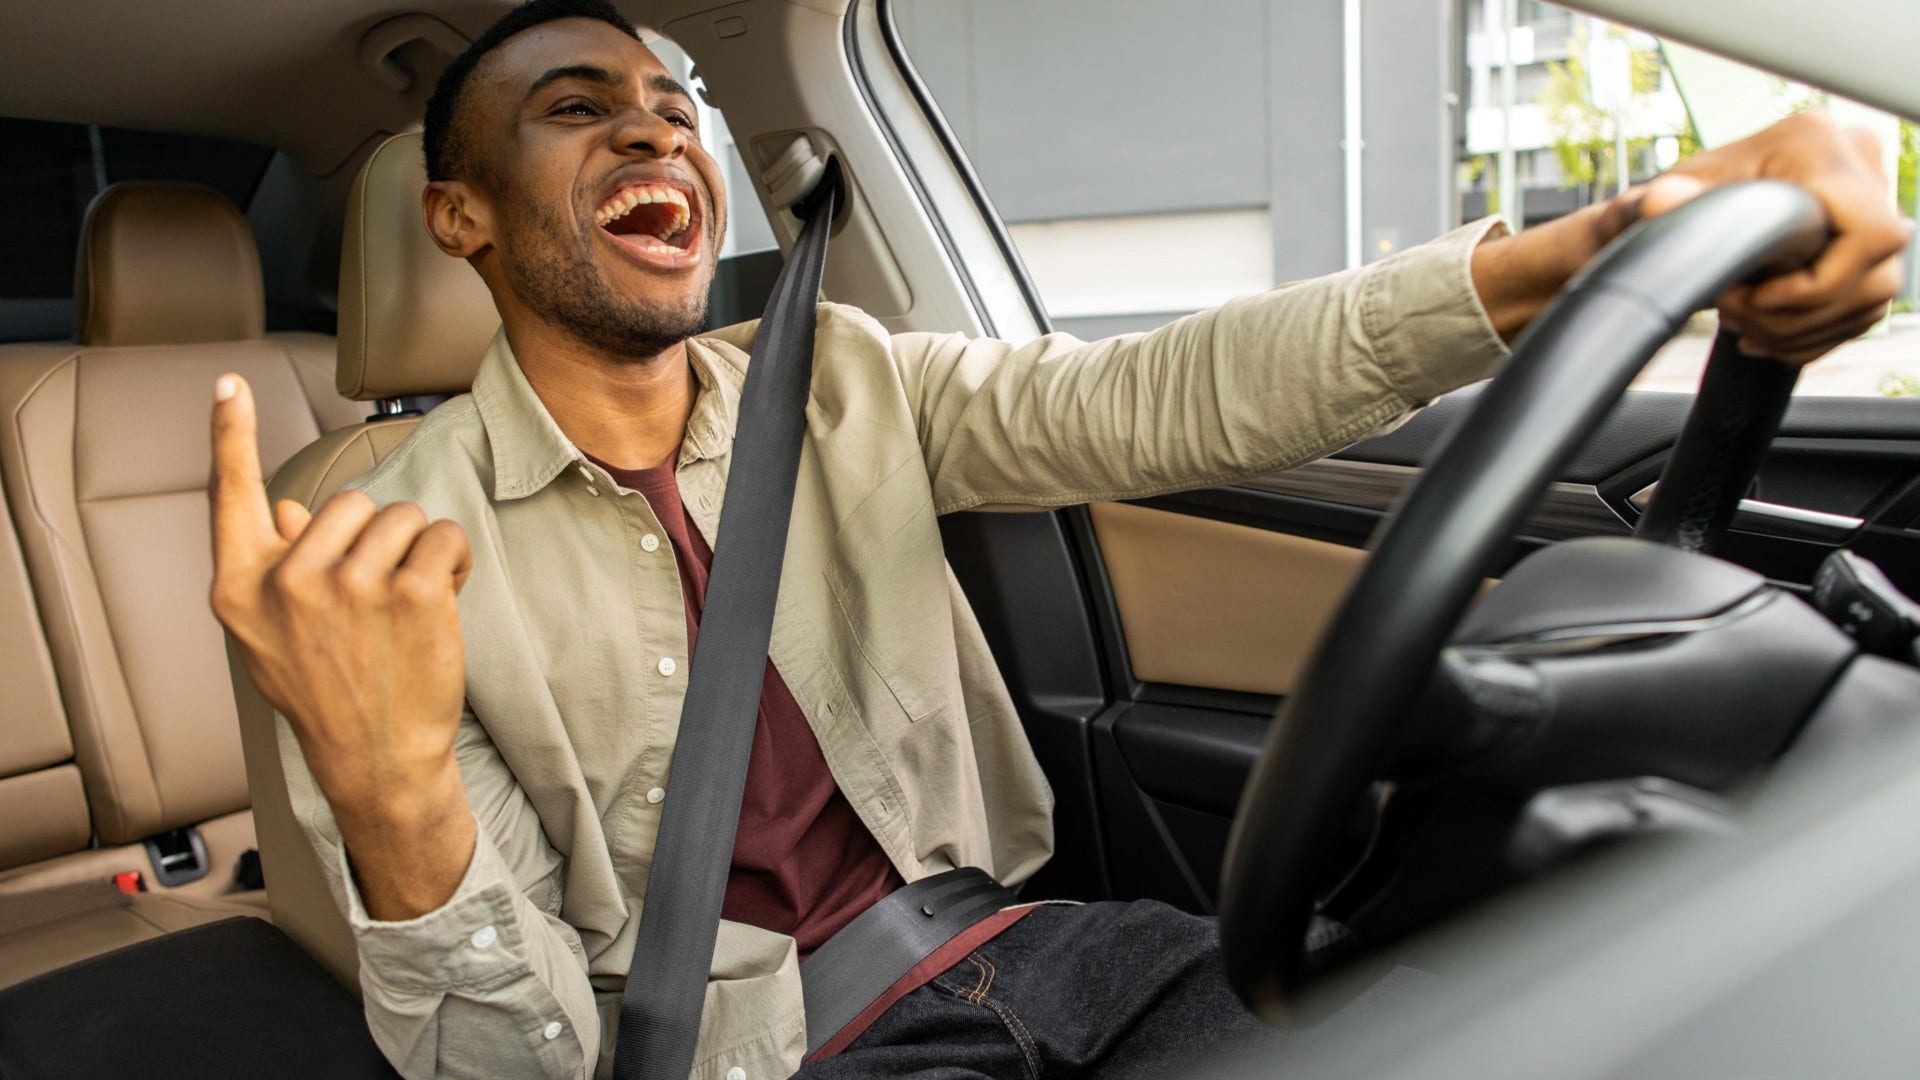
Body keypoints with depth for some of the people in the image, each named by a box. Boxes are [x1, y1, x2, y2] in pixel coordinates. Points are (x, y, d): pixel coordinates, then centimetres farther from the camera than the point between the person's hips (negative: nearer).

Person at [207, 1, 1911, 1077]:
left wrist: (1597, 252, -24)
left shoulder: (837, 388, 4)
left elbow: (1150, 400, -11)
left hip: (997, 929, 4)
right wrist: (390, 798, -34)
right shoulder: (403, 560, -7)